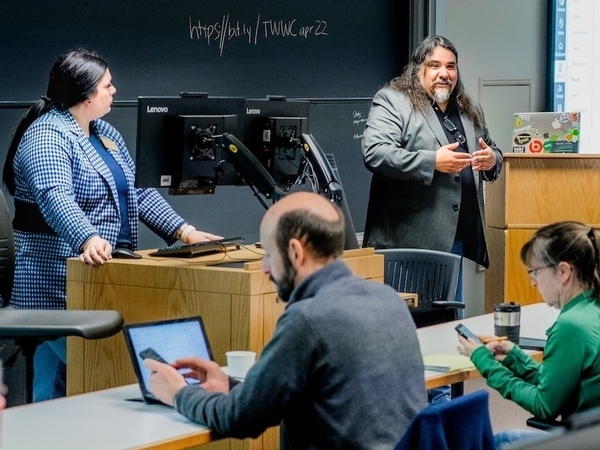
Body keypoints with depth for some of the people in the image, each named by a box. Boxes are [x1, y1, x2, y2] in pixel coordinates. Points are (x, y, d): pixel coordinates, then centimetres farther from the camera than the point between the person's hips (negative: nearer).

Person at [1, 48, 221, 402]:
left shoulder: (105, 133, 16)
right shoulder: (46, 137, -13)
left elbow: (137, 192, 20)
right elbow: (55, 197, -30)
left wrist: (183, 230, 8)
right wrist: (88, 240, -47)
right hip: (62, 283, -8)